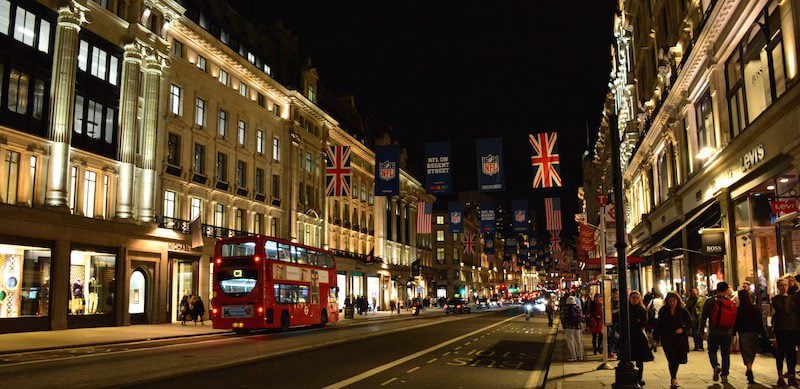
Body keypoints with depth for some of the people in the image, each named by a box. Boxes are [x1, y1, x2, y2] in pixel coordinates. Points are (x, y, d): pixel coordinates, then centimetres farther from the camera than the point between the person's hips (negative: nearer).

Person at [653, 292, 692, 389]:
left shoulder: (683, 311, -1)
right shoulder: (663, 311, 0)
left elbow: (689, 323, 3)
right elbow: (658, 325, 5)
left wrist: (683, 329, -15)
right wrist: (656, 339, 5)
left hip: (680, 338, 1)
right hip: (667, 339, -1)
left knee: (678, 359, 7)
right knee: (672, 359, -8)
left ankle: (674, 377, 33)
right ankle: (673, 379, 2)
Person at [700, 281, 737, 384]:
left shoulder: (709, 301, -5)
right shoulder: (731, 303, 2)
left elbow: (703, 317, -4)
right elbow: (735, 319, 6)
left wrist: (702, 329, 4)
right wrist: (733, 333, 16)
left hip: (714, 333, -2)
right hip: (727, 333, 2)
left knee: (712, 351, 14)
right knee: (726, 354, 12)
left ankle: (715, 366, -11)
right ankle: (724, 375, 10)